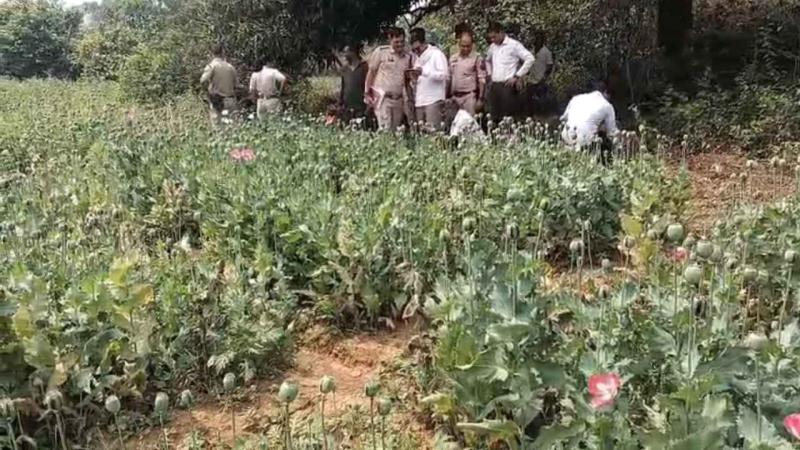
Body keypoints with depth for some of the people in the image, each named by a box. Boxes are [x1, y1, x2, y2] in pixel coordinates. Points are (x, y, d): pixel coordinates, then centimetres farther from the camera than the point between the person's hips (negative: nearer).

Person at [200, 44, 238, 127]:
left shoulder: (212, 65, -6)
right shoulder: (231, 67, 7)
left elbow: (203, 80, -14)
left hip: (217, 100, -4)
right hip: (230, 100, 4)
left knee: (216, 124, 0)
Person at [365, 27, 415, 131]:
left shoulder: (408, 57, 9)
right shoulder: (381, 52, -2)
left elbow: (407, 80, 15)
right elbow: (371, 72, 1)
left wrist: (410, 99, 9)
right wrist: (367, 93, -3)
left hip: (398, 100, 4)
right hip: (382, 98, -4)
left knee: (395, 130, 7)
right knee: (385, 130, -12)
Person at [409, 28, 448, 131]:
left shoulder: (436, 54, -2)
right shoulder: (418, 58, 21)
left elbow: (443, 75, -12)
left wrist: (423, 71, -20)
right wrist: (414, 77, 3)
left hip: (433, 100, -7)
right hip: (419, 101, 7)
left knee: (432, 131, -14)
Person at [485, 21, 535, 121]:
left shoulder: (514, 45, -6)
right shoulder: (493, 46, 14)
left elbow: (530, 59, -12)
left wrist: (517, 76, -12)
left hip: (508, 86, -6)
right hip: (495, 86, 6)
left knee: (509, 119, -8)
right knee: (495, 117, 6)